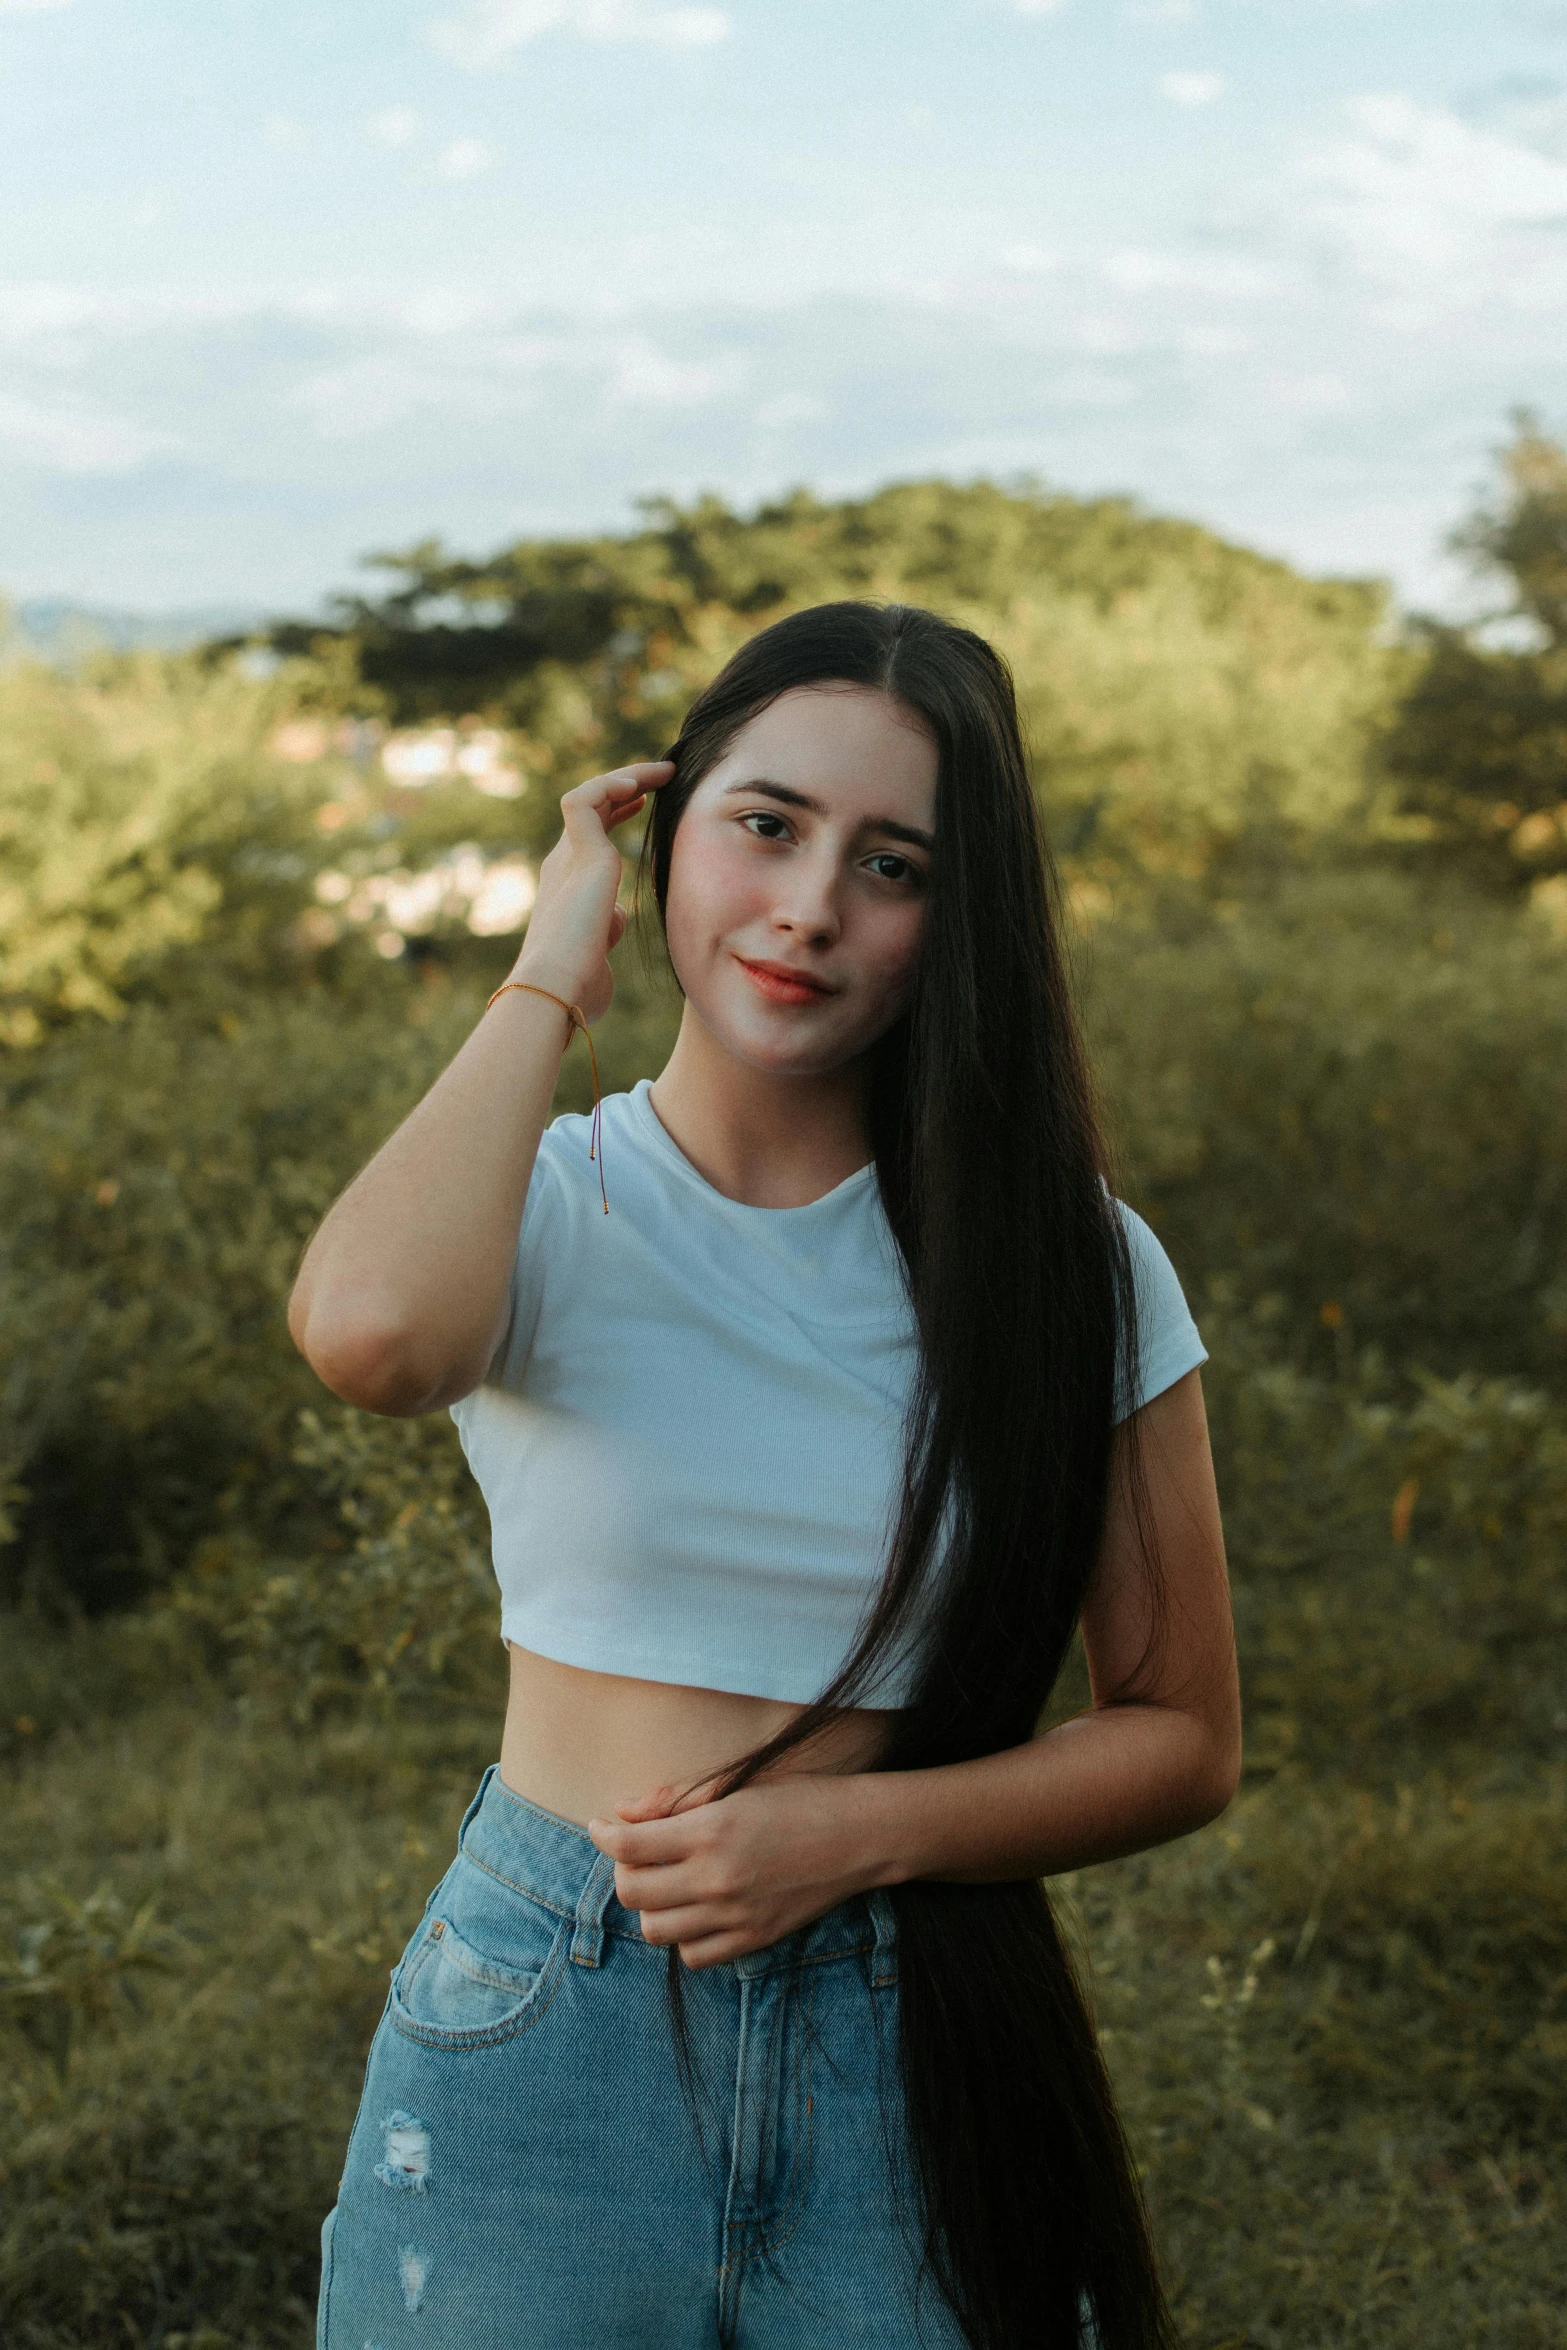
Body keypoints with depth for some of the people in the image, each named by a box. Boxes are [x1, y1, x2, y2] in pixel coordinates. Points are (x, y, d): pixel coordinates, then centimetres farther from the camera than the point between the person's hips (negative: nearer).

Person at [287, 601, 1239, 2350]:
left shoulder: (1068, 1267, -4)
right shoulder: (544, 1207, -5)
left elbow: (1181, 1739, 1)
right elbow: (367, 1329, -31)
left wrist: (853, 1832, -14)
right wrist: (548, 984, -17)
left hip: (914, 2068, 1)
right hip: (541, 2043, 0)